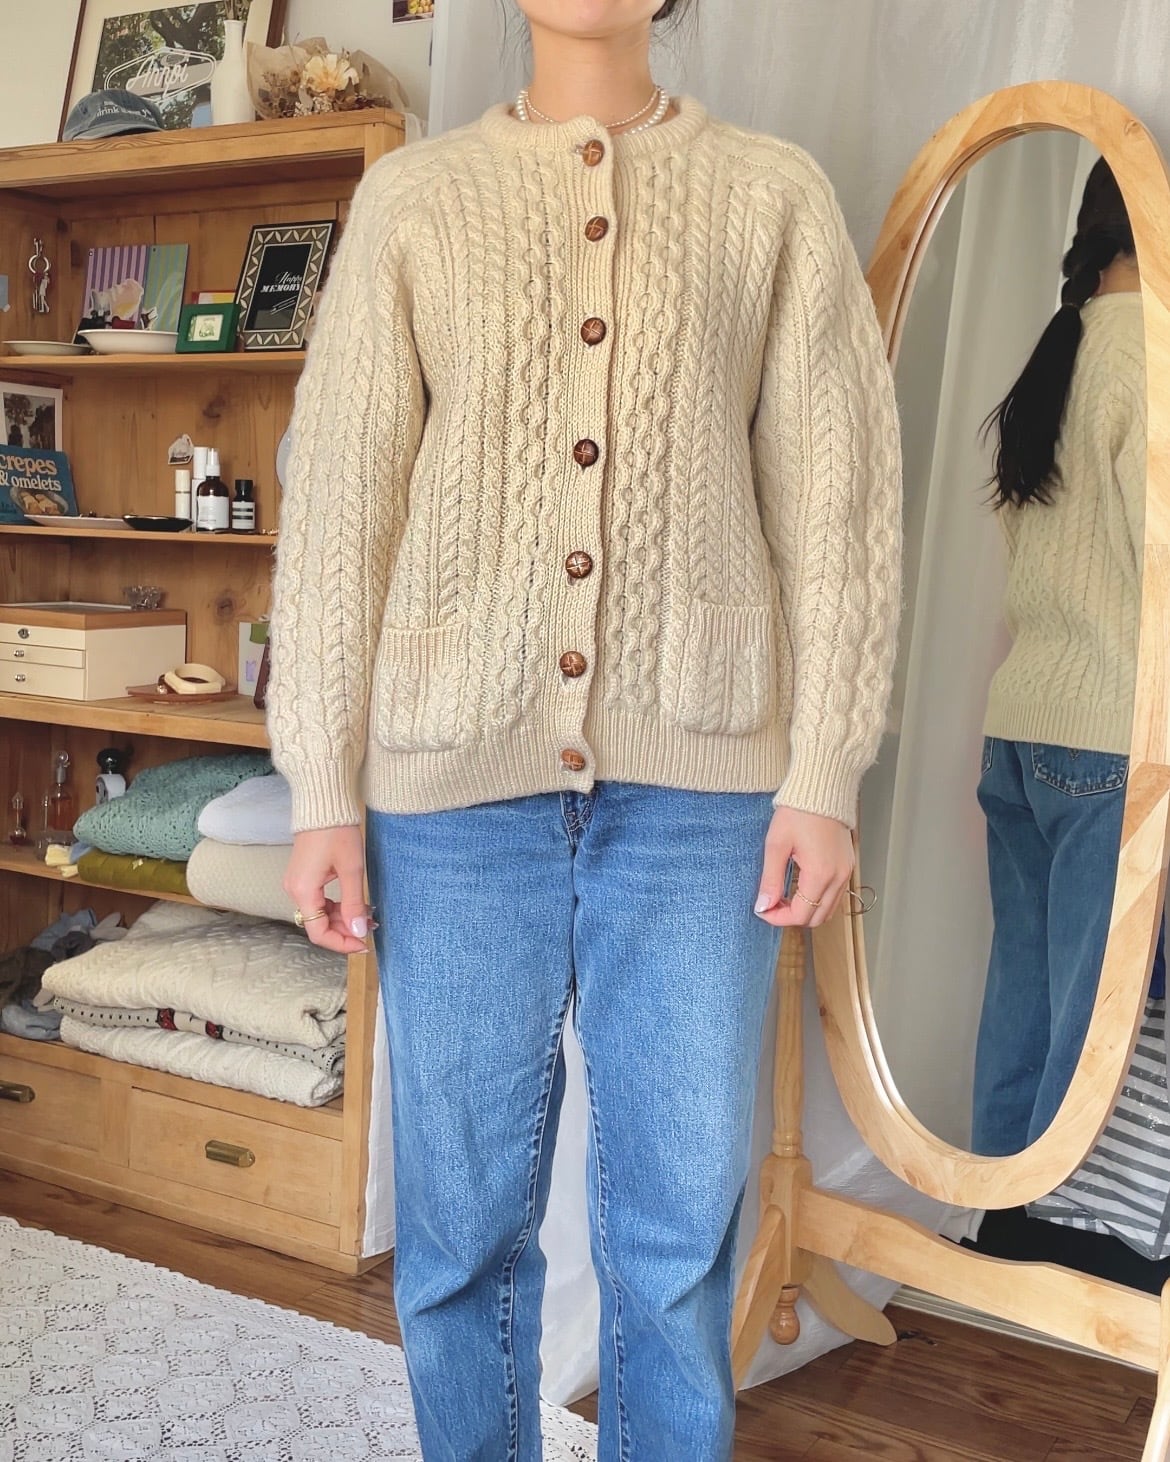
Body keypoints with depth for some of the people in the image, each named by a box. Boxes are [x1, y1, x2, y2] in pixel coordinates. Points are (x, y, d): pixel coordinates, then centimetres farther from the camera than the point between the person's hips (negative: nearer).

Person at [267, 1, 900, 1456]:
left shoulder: (775, 195, 10)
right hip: (454, 769, 1)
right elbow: (335, 498, 5)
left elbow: (836, 496, 4)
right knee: (460, 1210, 9)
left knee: (682, 1216, 7)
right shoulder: (412, 198, 10)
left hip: (699, 775, 0)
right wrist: (321, 790, 0)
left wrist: (825, 774, -3)